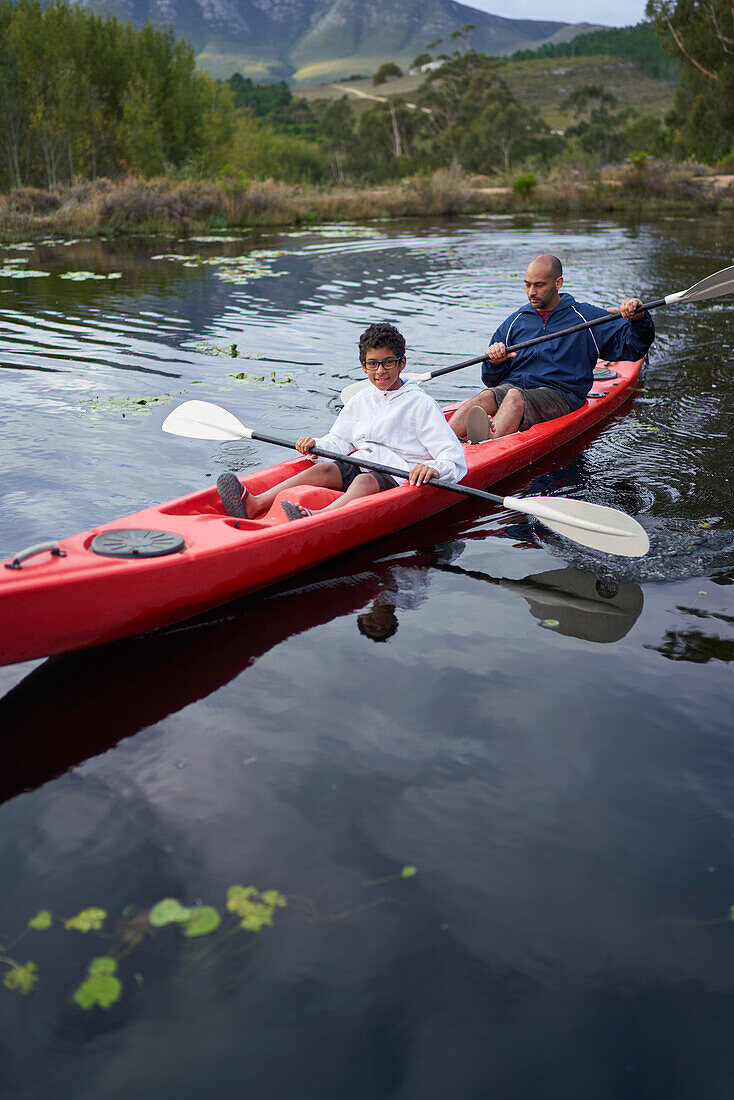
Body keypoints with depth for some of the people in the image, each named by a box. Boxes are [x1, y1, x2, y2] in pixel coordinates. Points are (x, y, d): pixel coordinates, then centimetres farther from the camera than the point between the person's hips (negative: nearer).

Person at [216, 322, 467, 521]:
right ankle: (254, 505, -44)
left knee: (365, 481, -36)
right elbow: (339, 441, 19)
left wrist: (433, 468, -30)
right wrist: (316, 445, -5)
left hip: (398, 478, -5)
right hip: (359, 467, 5)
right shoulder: (360, 401, 18)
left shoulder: (421, 404, 0)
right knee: (323, 469, -23)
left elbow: (454, 455, -7)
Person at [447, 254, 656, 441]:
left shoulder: (586, 317, 13)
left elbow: (634, 346, 8)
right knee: (485, 397, -32)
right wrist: (494, 362, -4)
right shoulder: (515, 321, 21)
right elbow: (492, 380, 20)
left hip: (558, 395, -3)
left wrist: (638, 318, -12)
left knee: (515, 397, -36)